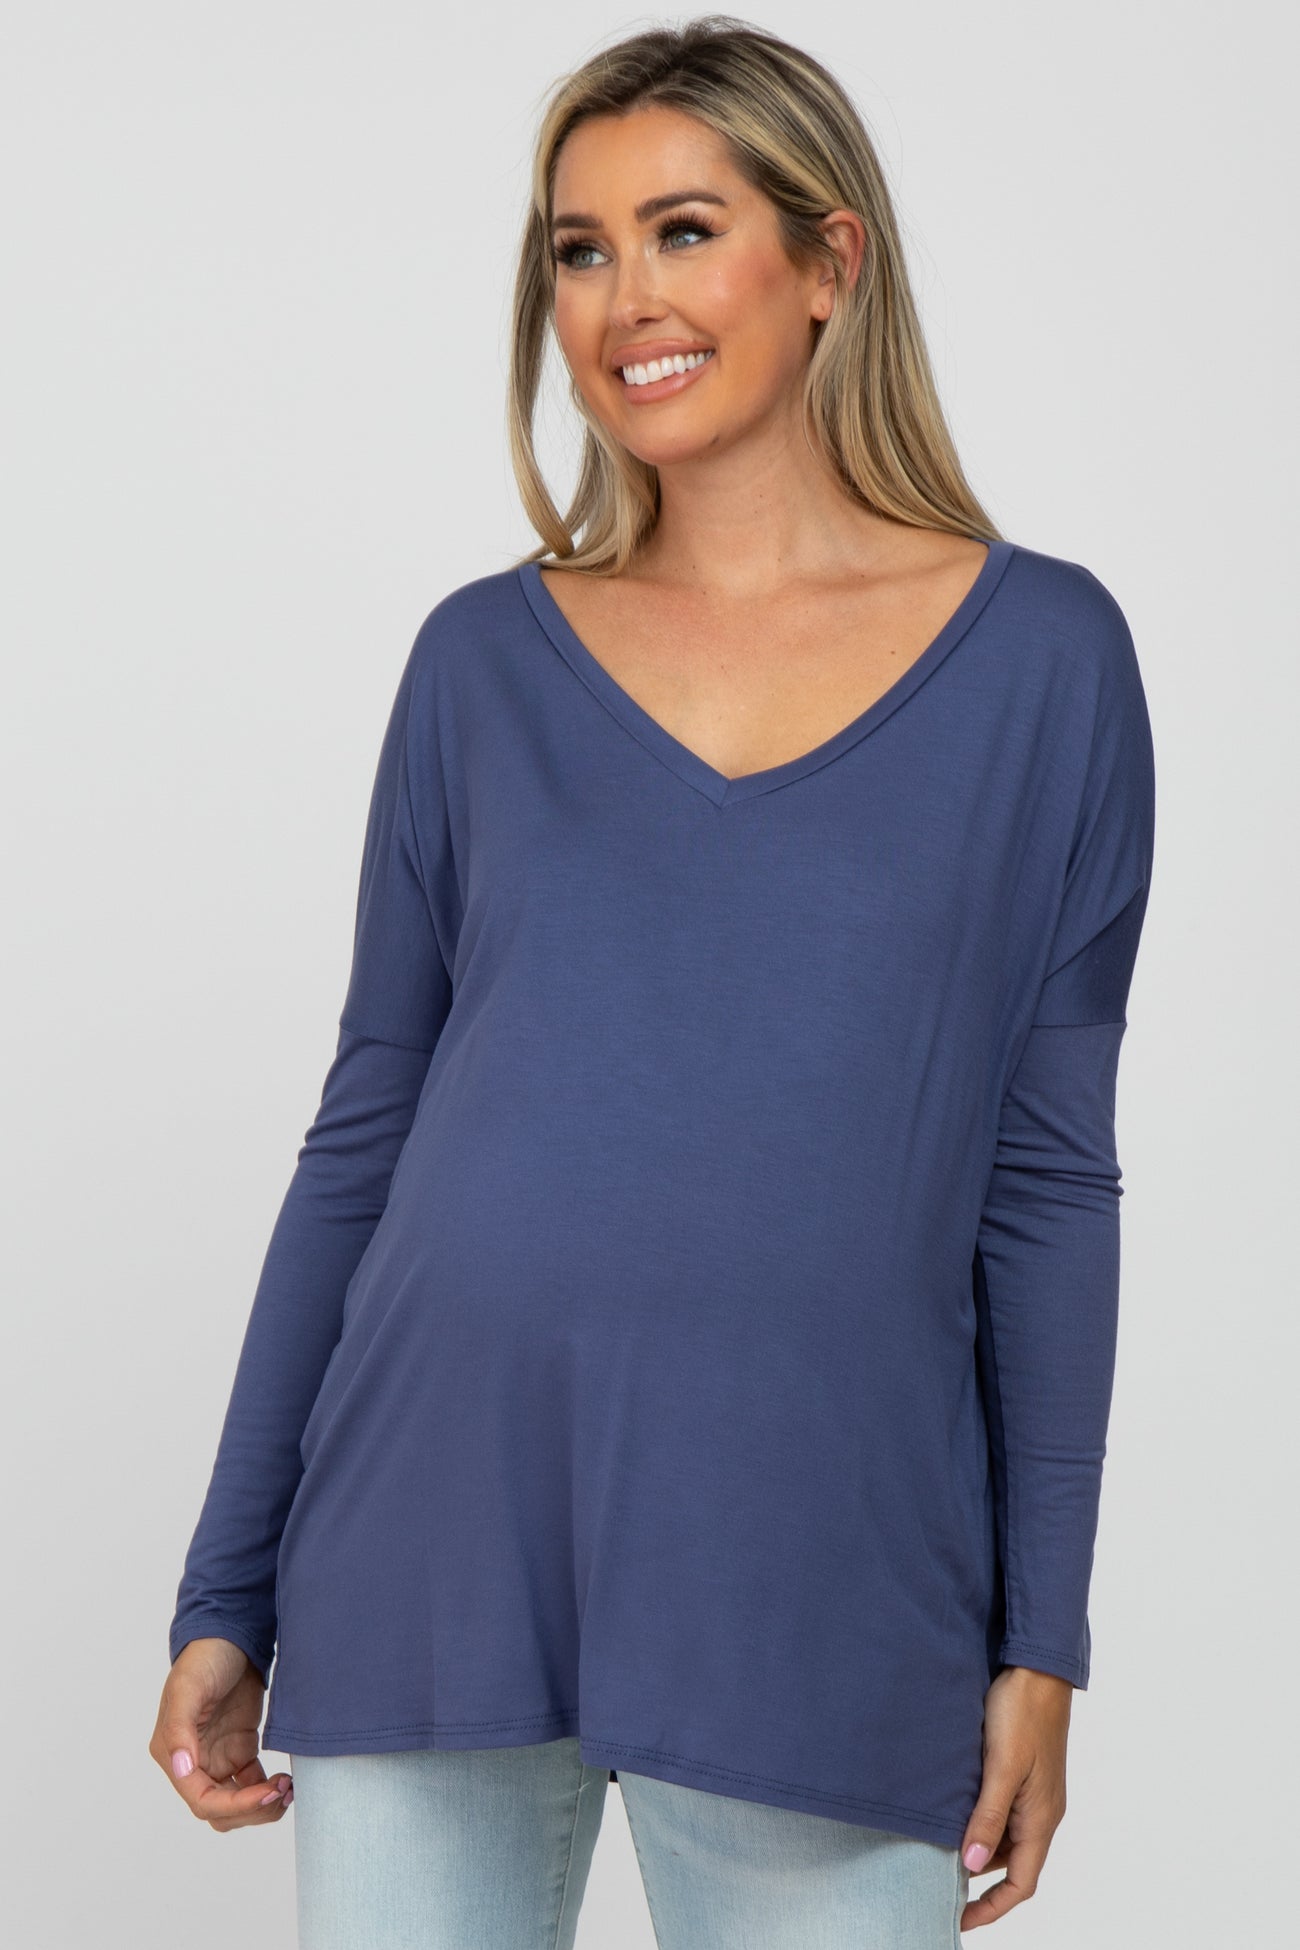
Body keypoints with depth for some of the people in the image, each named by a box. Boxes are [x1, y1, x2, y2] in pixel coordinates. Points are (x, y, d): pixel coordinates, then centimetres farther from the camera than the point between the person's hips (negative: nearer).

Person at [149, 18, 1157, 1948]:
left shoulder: (1040, 652, 2)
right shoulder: (485, 660, 5)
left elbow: (1046, 1173, 3)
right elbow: (363, 1134, 8)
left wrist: (1041, 1638, 1)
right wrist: (227, 1593, 7)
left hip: (815, 1586, -1)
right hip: (434, 1549, 2)